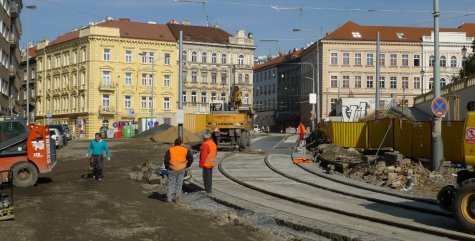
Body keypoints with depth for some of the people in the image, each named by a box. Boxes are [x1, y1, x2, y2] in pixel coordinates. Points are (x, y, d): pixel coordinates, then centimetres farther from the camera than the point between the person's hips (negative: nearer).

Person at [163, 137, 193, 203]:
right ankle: (177, 198, 16)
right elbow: (191, 158, -7)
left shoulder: (170, 150, -4)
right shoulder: (185, 150, -1)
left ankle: (169, 198, 6)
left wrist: (167, 167, 2)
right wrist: (186, 166, 4)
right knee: (179, 184, 13)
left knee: (171, 184, 8)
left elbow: (165, 159, -11)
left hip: (172, 170, -1)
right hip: (181, 170, 1)